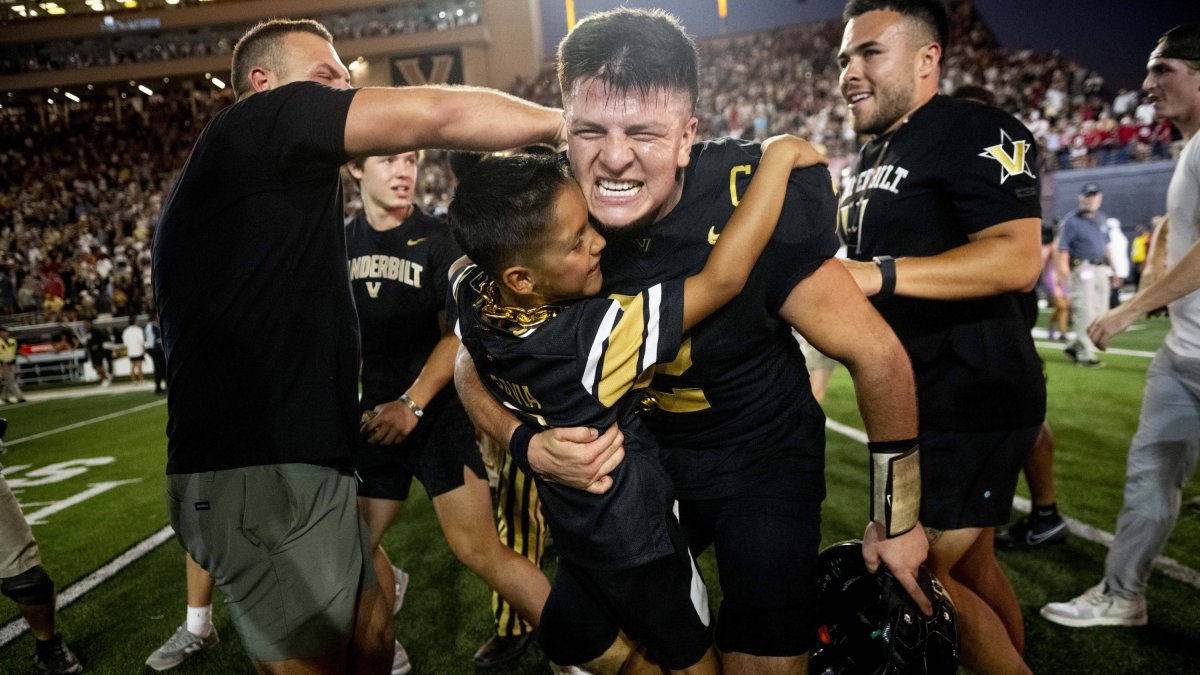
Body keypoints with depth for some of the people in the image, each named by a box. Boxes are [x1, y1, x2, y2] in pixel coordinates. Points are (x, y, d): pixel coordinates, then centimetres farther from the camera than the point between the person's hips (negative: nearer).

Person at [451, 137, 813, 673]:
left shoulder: (469, 294, -18)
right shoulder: (594, 338, -36)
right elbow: (723, 278, -34)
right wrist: (779, 155, -26)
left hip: (568, 526, 6)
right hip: (638, 542, -5)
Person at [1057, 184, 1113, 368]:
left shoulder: (1102, 219, 17)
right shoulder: (1071, 221, -5)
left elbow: (1105, 246, 24)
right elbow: (1063, 248, -13)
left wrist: (1111, 269, 19)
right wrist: (1063, 267, -27)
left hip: (1102, 270, 7)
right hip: (1082, 270, -7)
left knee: (1101, 313, 7)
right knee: (1085, 313, -8)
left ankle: (1074, 347, 18)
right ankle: (1086, 354, -2)